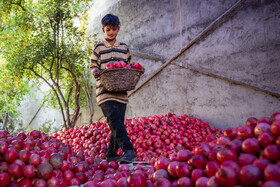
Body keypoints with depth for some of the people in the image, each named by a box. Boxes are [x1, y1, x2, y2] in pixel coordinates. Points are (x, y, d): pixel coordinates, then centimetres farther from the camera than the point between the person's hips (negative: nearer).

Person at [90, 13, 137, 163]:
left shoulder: (124, 48, 17)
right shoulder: (99, 48, 9)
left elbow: (129, 67, 22)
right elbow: (93, 66, 8)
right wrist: (95, 71, -14)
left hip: (121, 92, 4)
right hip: (105, 91, -3)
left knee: (118, 123, 6)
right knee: (114, 119, -20)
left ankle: (111, 155, 20)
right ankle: (128, 150, -25)